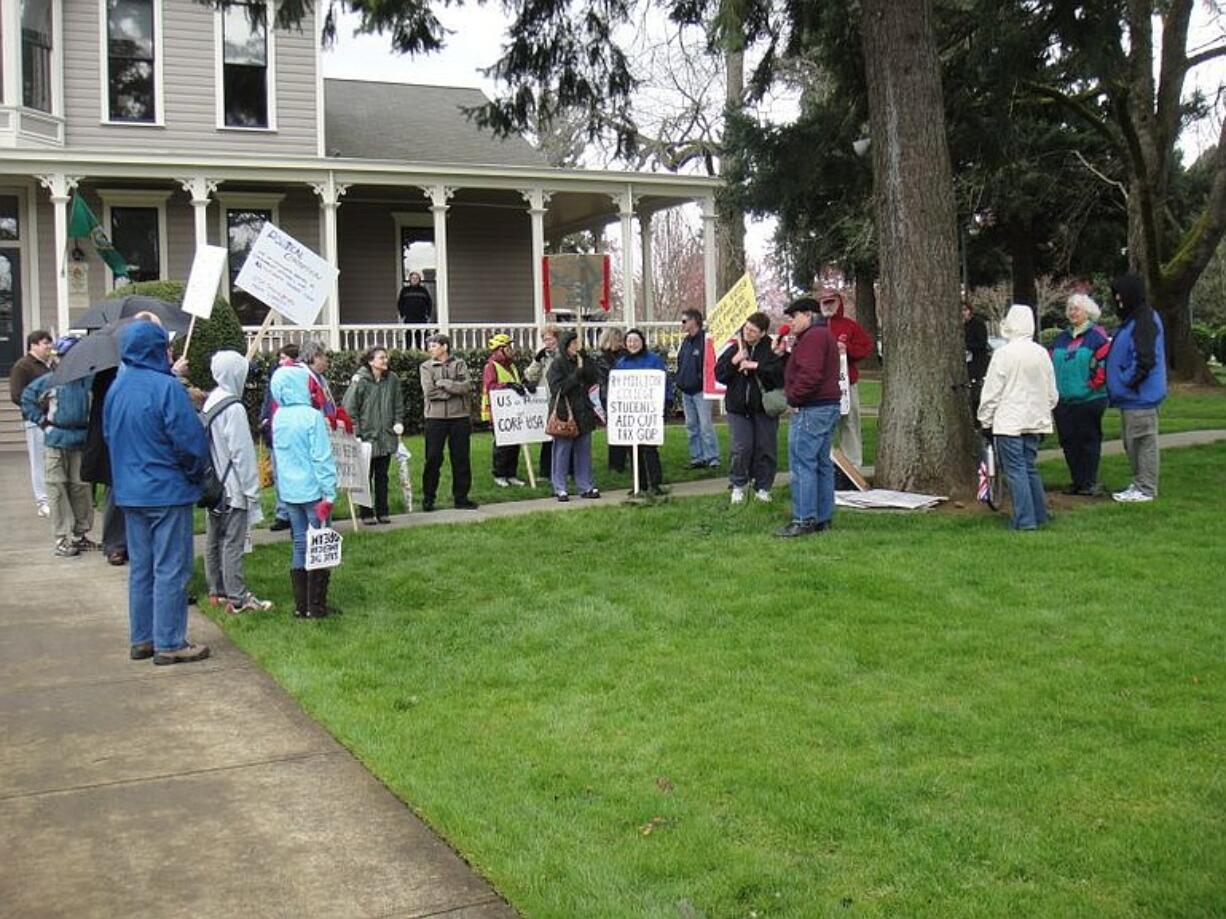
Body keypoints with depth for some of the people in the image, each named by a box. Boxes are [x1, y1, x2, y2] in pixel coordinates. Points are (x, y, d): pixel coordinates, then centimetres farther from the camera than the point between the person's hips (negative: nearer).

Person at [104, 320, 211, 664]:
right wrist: (195, 473, 0)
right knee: (171, 569, 0)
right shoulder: (166, 387, -18)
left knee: (140, 568, 15)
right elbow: (191, 441, -18)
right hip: (168, 492, -7)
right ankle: (169, 643, 4)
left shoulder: (116, 387, 5)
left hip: (128, 491, 8)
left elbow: (109, 436, 14)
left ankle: (141, 639, 22)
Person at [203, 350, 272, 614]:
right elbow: (241, 452, -18)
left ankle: (217, 591, 24)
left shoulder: (210, 402, 9)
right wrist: (251, 490, -13)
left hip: (214, 486, 9)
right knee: (233, 543, -5)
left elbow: (208, 445, 12)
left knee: (214, 539, 14)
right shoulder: (234, 409, -18)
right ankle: (237, 598, -1)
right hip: (233, 488, -9)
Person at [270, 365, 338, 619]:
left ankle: (301, 605, 17)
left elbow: (278, 455, 13)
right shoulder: (311, 417, -16)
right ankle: (316, 607, 6)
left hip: (289, 491, 6)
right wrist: (329, 493, -11)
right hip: (312, 490, -6)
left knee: (300, 545, 13)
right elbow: (322, 458, -16)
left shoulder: (278, 418, 4)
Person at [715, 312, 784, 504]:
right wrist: (734, 361, -12)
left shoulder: (771, 351, -4)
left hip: (764, 407, -1)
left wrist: (756, 366, -20)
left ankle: (763, 487, 17)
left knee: (766, 449, 3)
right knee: (741, 448, -5)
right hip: (738, 407, 1)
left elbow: (780, 375, -16)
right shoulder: (734, 349, 5)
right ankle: (738, 486, 12)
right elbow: (719, 374, 3)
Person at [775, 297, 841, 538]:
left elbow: (810, 374, -23)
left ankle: (803, 520, -9)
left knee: (802, 464, -9)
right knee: (822, 464, 12)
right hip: (828, 406, 11)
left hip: (810, 410, -11)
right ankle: (824, 518, 16)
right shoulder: (825, 335, 22)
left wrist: (794, 398, -13)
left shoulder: (812, 337, -13)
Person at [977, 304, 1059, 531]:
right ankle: (1040, 515, 21)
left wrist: (985, 420, 0)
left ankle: (1025, 519, -5)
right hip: (1035, 421, 6)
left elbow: (991, 392, -9)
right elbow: (1052, 392, 14)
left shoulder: (1004, 353, -12)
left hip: (1009, 422, -6)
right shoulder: (1042, 353, 6)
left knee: (1015, 470, -3)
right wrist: (1045, 412, 27)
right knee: (1030, 467, 16)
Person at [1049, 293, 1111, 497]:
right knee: (1069, 442, 8)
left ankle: (1089, 483, 4)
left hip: (1088, 399, -6)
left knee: (1088, 441, -2)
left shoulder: (1096, 336, -3)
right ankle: (1077, 481, 16)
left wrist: (1095, 382, -14)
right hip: (1063, 401, 6)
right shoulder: (1061, 338, 17)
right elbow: (1050, 363, 21)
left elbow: (1105, 360, -11)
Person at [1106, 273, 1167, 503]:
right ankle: (1139, 484, 26)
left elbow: (1145, 360, -24)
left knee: (1143, 441, -4)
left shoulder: (1145, 322, -17)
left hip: (1140, 397, -11)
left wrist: (1128, 382, -16)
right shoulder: (1133, 320, 16)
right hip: (1131, 397, 11)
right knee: (1131, 443, 16)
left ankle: (1146, 489, 2)